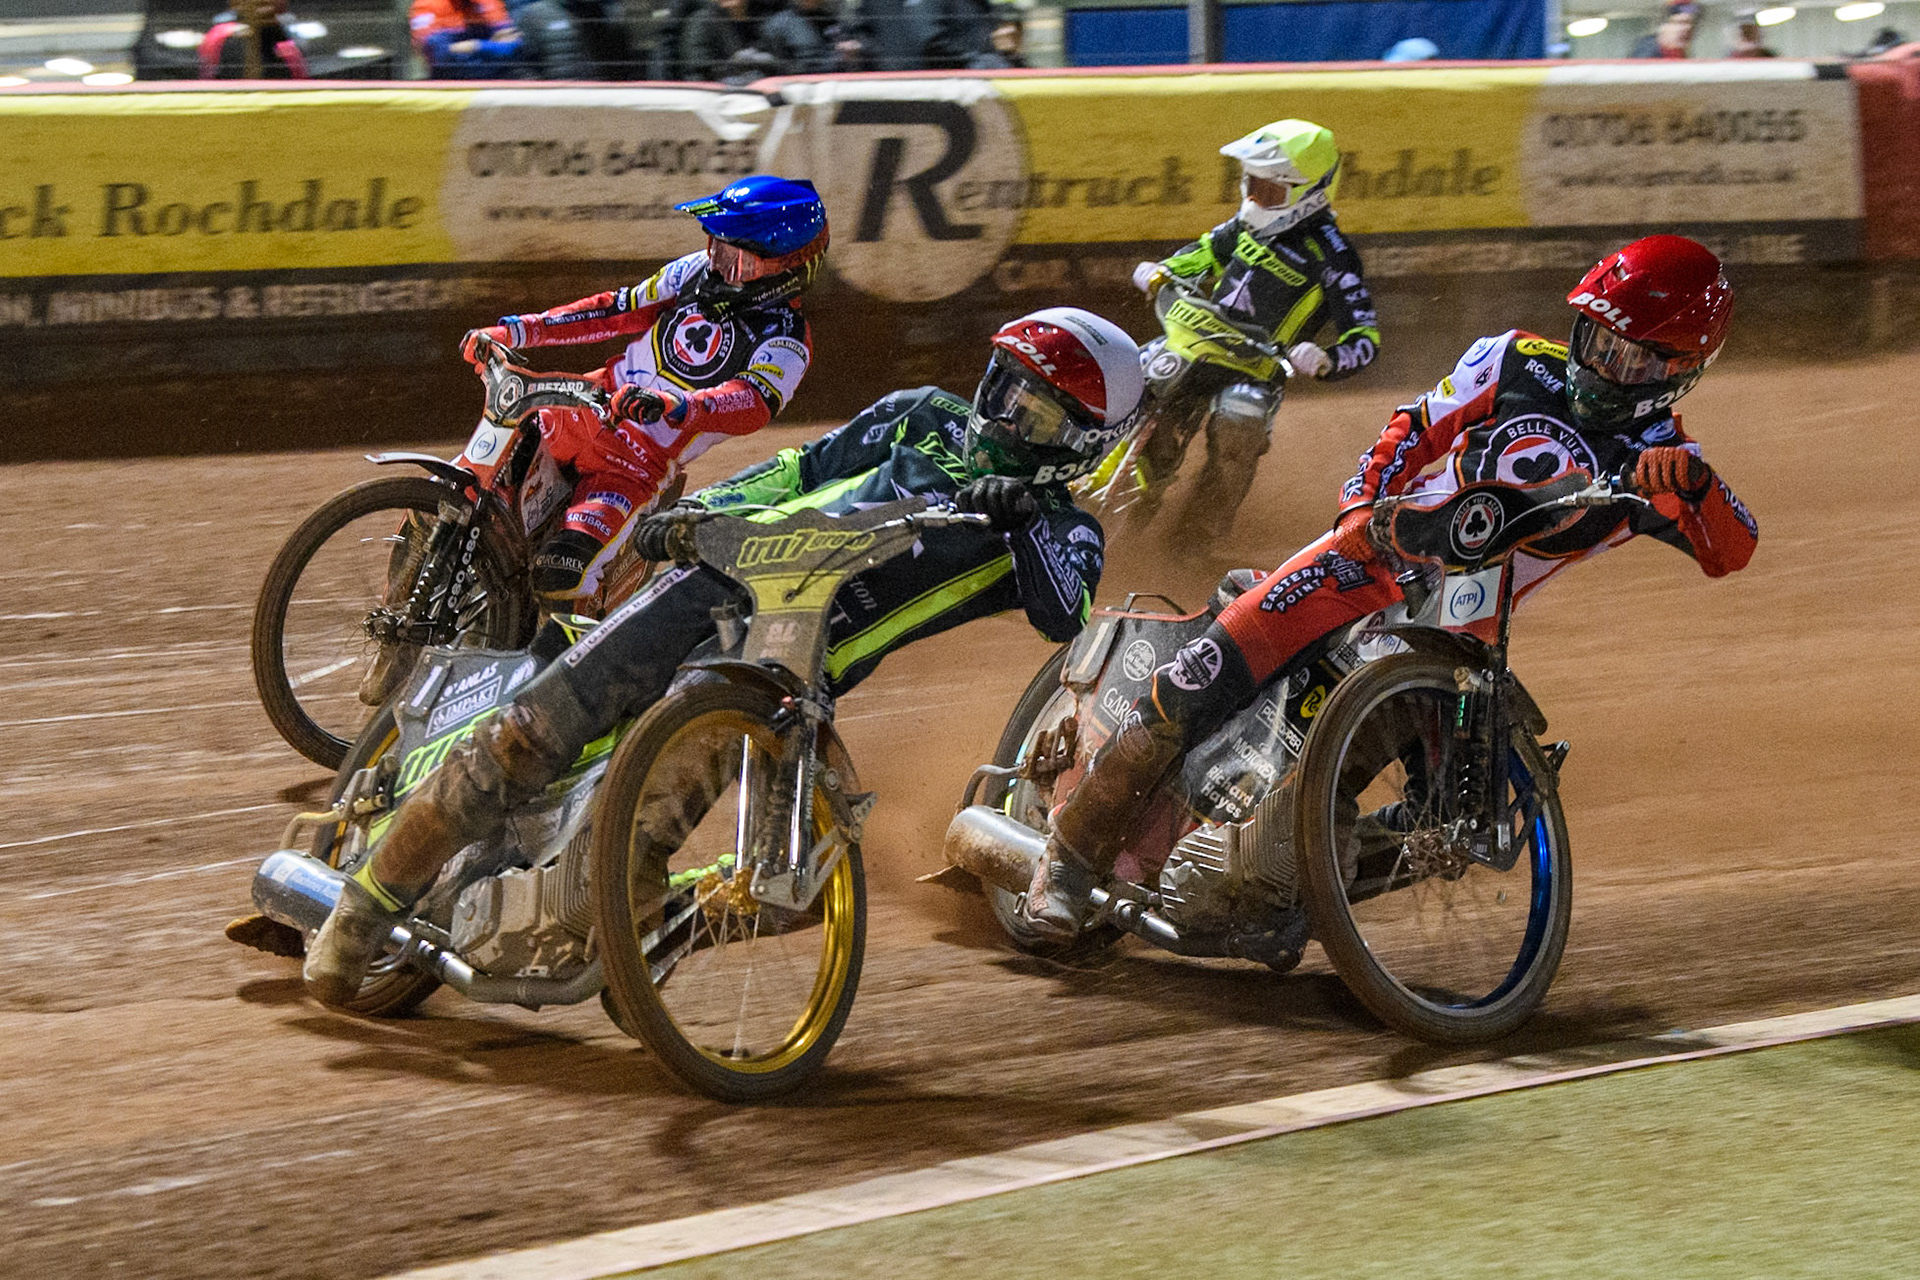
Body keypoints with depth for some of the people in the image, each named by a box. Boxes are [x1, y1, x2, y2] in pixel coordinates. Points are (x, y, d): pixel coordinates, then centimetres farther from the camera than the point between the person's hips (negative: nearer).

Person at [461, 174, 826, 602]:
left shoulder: (785, 341, -13)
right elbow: (619, 310, 13)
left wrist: (672, 406, -51)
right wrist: (516, 331, 6)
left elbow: (756, 402, -32)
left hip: (647, 456, -6)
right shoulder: (701, 271, 6)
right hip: (593, 403, 6)